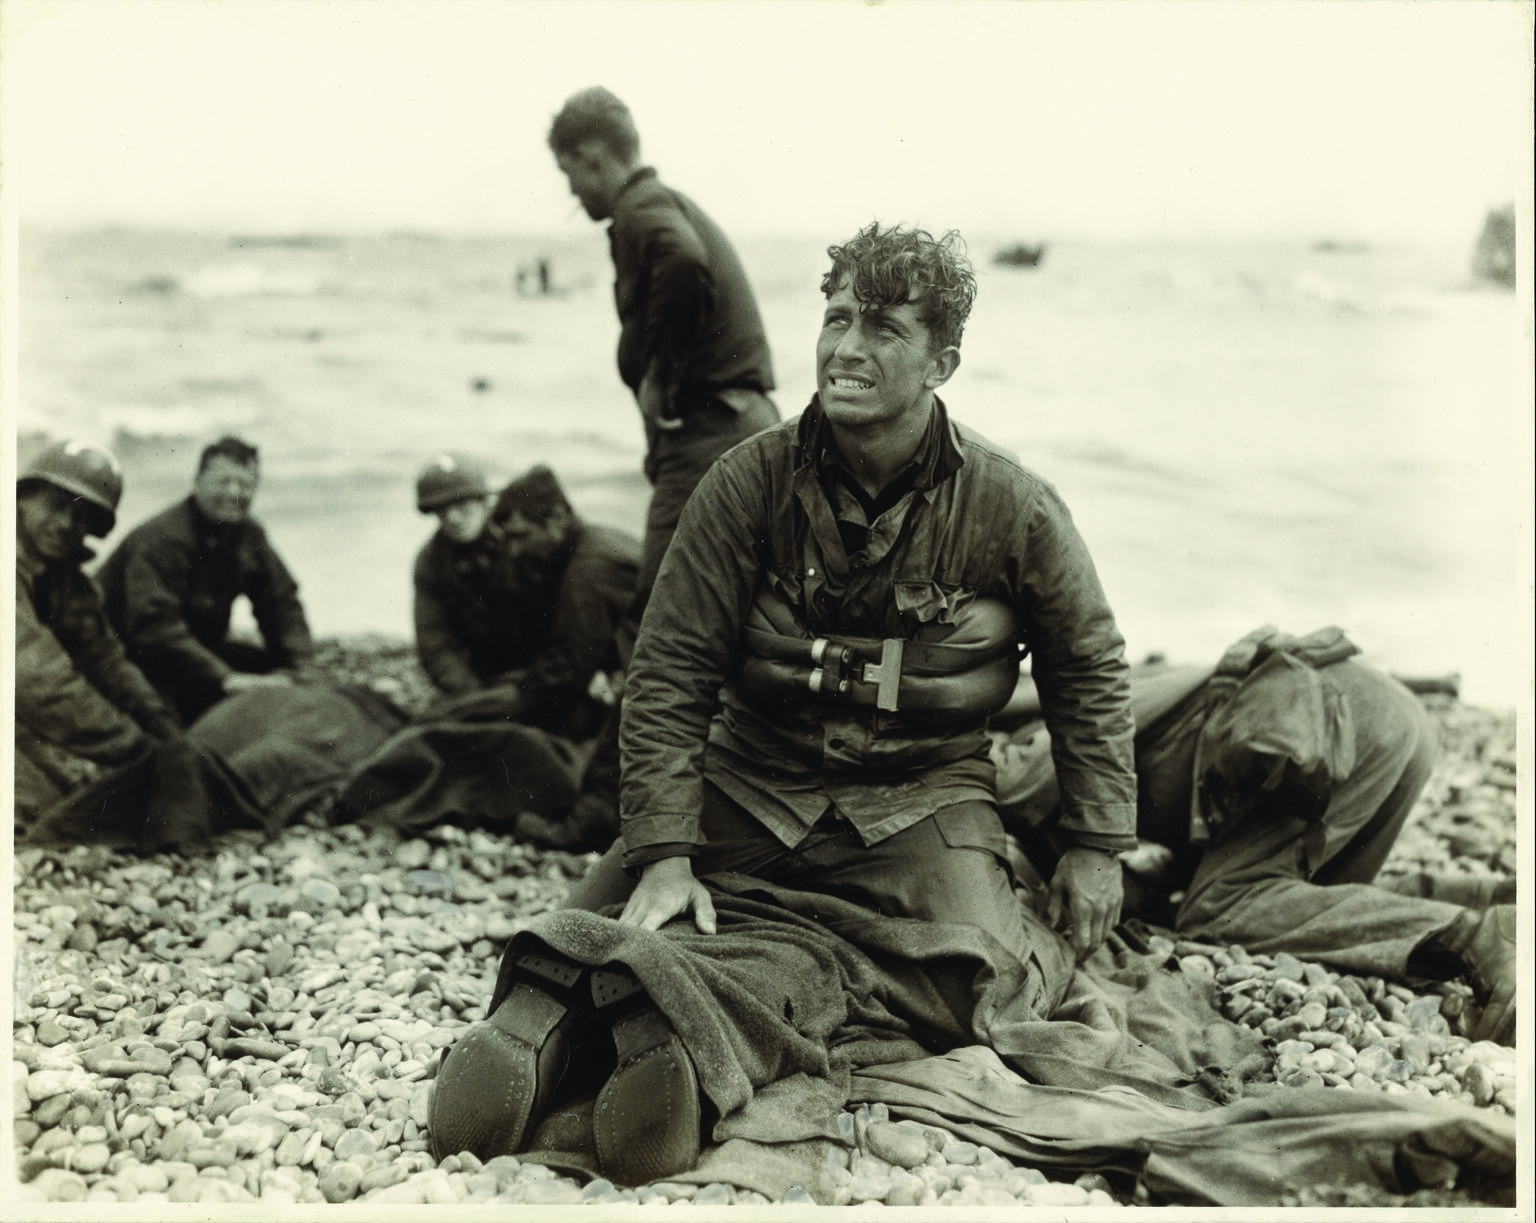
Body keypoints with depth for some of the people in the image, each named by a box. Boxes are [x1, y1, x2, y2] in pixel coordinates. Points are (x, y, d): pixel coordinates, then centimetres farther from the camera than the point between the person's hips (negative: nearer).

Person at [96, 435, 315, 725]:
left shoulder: (249, 535, 2)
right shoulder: (161, 540, -26)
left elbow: (282, 603, 6)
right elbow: (155, 625, -37)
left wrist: (302, 667, -13)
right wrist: (226, 678, -43)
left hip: (196, 648, 8)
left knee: (271, 666, -4)